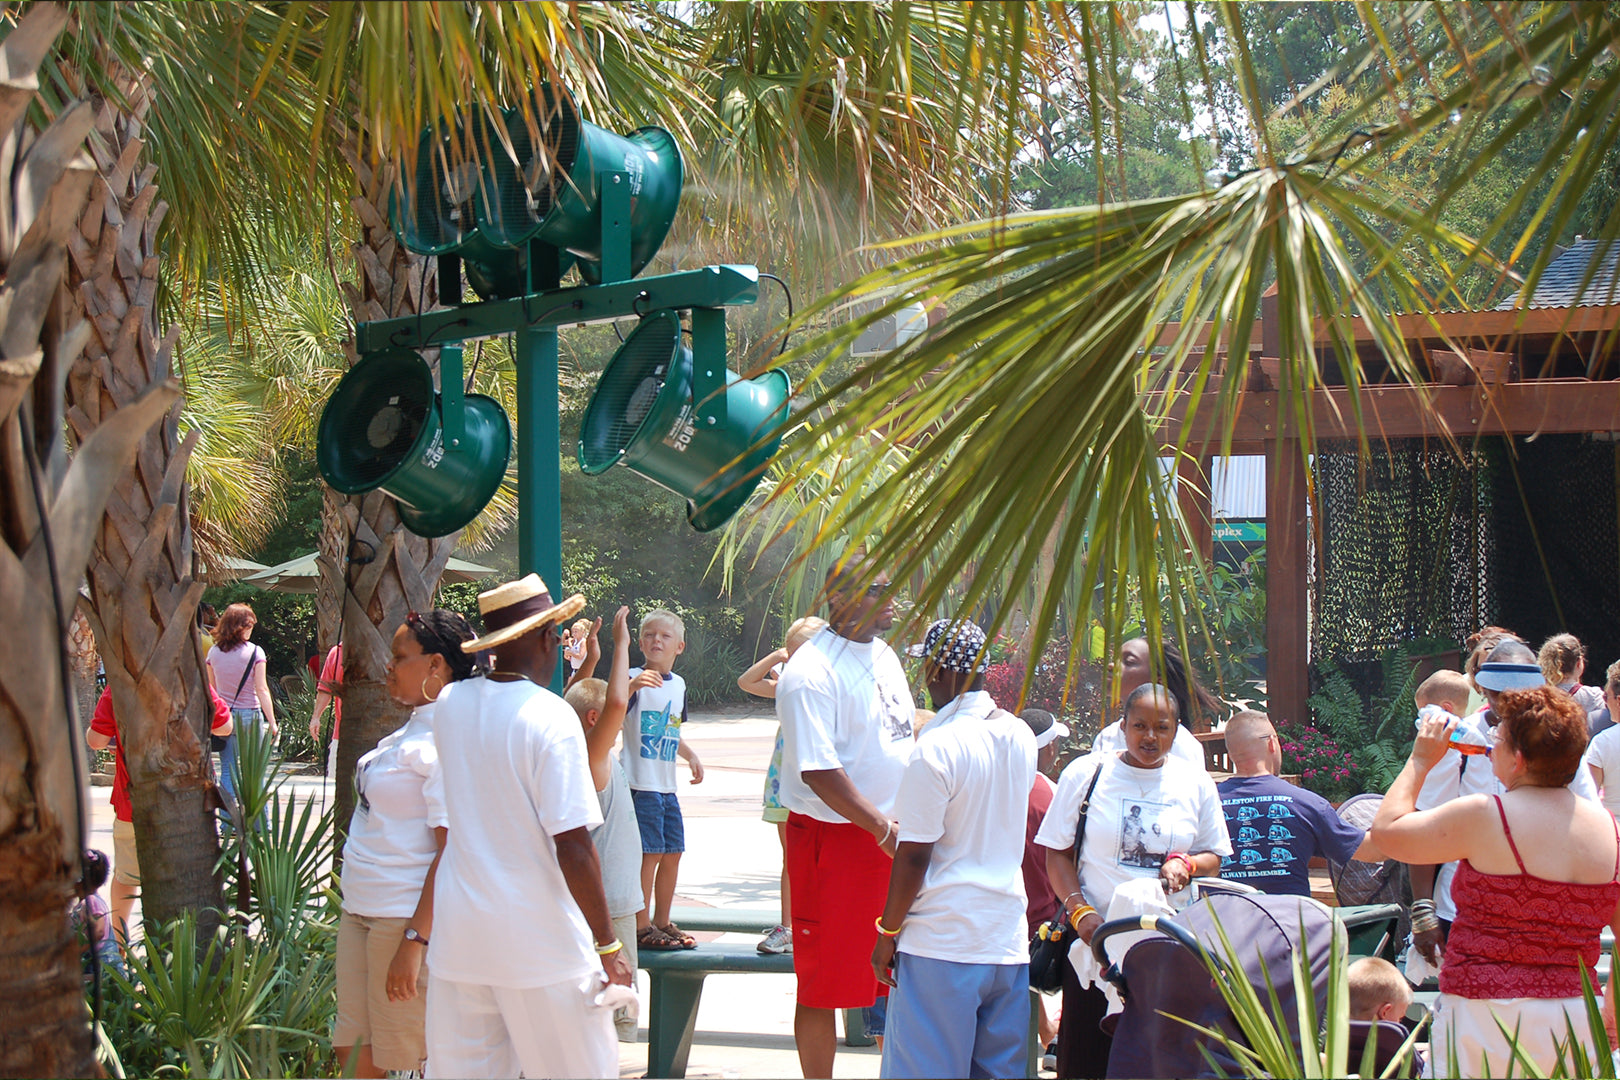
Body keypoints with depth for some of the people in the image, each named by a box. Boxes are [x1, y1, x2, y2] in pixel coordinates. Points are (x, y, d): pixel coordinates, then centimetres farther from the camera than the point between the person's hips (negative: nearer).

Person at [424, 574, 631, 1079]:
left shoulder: (449, 704, 4)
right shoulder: (552, 717, -15)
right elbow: (573, 847, -17)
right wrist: (608, 946, -11)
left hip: (459, 937, 6)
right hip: (539, 942, -6)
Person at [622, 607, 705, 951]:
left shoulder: (679, 684, 13)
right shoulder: (635, 679, -9)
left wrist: (691, 755, 15)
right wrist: (632, 687, -40)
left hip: (667, 786, 7)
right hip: (640, 784, -7)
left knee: (672, 854, 11)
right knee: (649, 854, -8)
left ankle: (662, 922, 25)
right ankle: (641, 927, 1)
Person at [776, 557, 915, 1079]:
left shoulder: (885, 656, 12)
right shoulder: (810, 673, -16)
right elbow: (820, 773, -21)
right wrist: (886, 830, -20)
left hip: (894, 835, 8)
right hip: (834, 837, -8)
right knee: (823, 985, 2)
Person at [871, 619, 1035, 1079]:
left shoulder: (936, 748, -16)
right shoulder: (1021, 736, 6)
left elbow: (914, 856, -14)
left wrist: (887, 932, -4)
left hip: (942, 942, -7)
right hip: (1009, 937, 7)